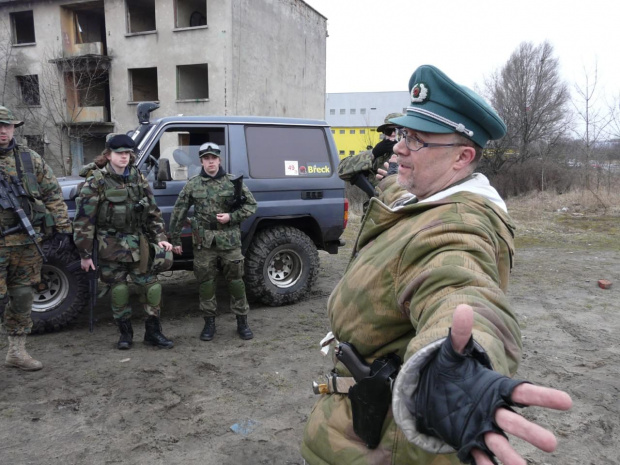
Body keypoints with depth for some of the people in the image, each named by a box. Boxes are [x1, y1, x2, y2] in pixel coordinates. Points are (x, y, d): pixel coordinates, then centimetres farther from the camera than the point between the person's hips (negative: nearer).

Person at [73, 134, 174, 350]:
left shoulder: (138, 178, 5)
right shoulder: (96, 181, -8)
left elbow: (153, 211, 10)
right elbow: (84, 219, -9)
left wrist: (161, 237, 1)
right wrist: (85, 254, -10)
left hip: (138, 243, 3)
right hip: (110, 245, -3)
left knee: (151, 286, 0)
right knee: (118, 289, 5)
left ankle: (153, 332, 13)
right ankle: (125, 332, 22)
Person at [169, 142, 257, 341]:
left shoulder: (233, 181, 2)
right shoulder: (192, 184, 3)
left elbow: (251, 205, 4)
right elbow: (179, 212, 6)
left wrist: (231, 217, -11)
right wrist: (175, 239, 4)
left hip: (229, 240, -1)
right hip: (204, 241, 1)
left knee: (235, 280, 4)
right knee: (205, 282, 6)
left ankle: (242, 321, 17)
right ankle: (209, 322, 20)